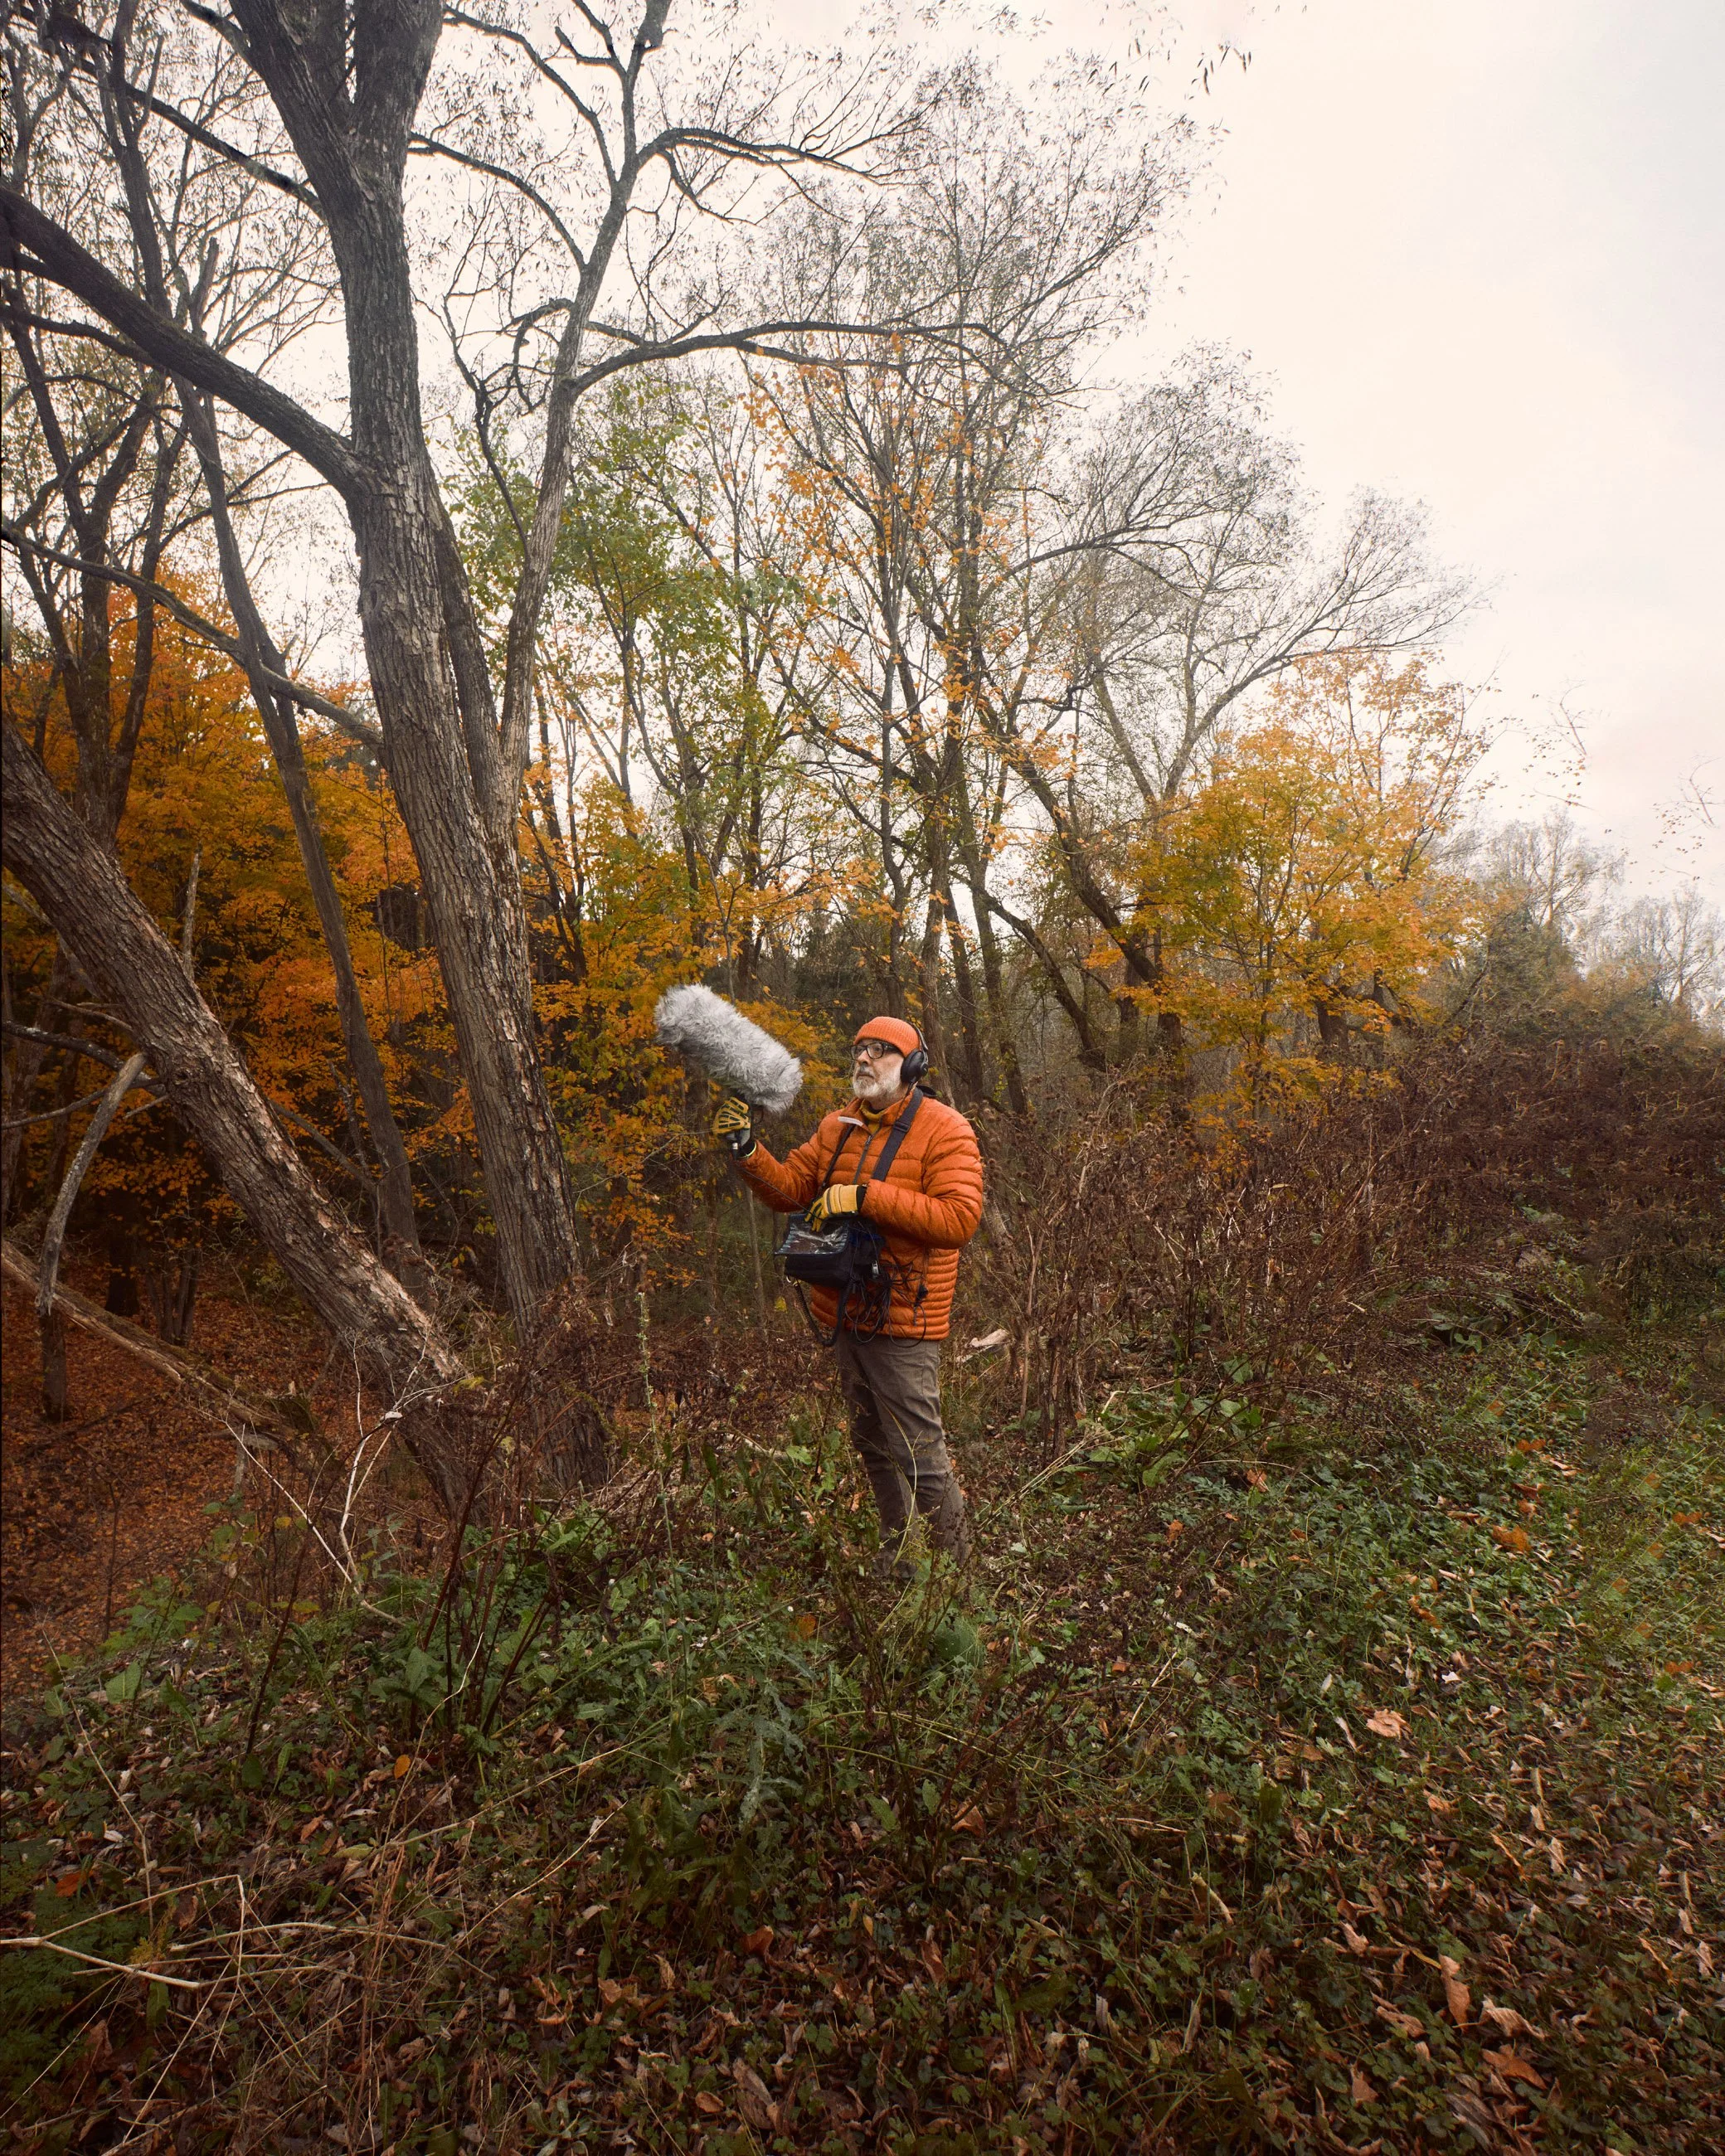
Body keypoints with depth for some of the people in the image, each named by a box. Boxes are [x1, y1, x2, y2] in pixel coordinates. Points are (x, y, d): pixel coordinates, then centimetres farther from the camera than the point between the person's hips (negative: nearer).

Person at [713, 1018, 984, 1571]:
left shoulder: (944, 1129, -13)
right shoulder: (839, 1126, 8)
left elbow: (960, 1219, -25)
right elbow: (791, 1190, 6)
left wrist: (866, 1196, -27)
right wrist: (747, 1150, -11)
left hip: (903, 1321, -7)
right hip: (845, 1313, 7)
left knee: (918, 1452, -1)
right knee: (871, 1445, 22)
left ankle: (956, 1565, 22)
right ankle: (896, 1557, 42)